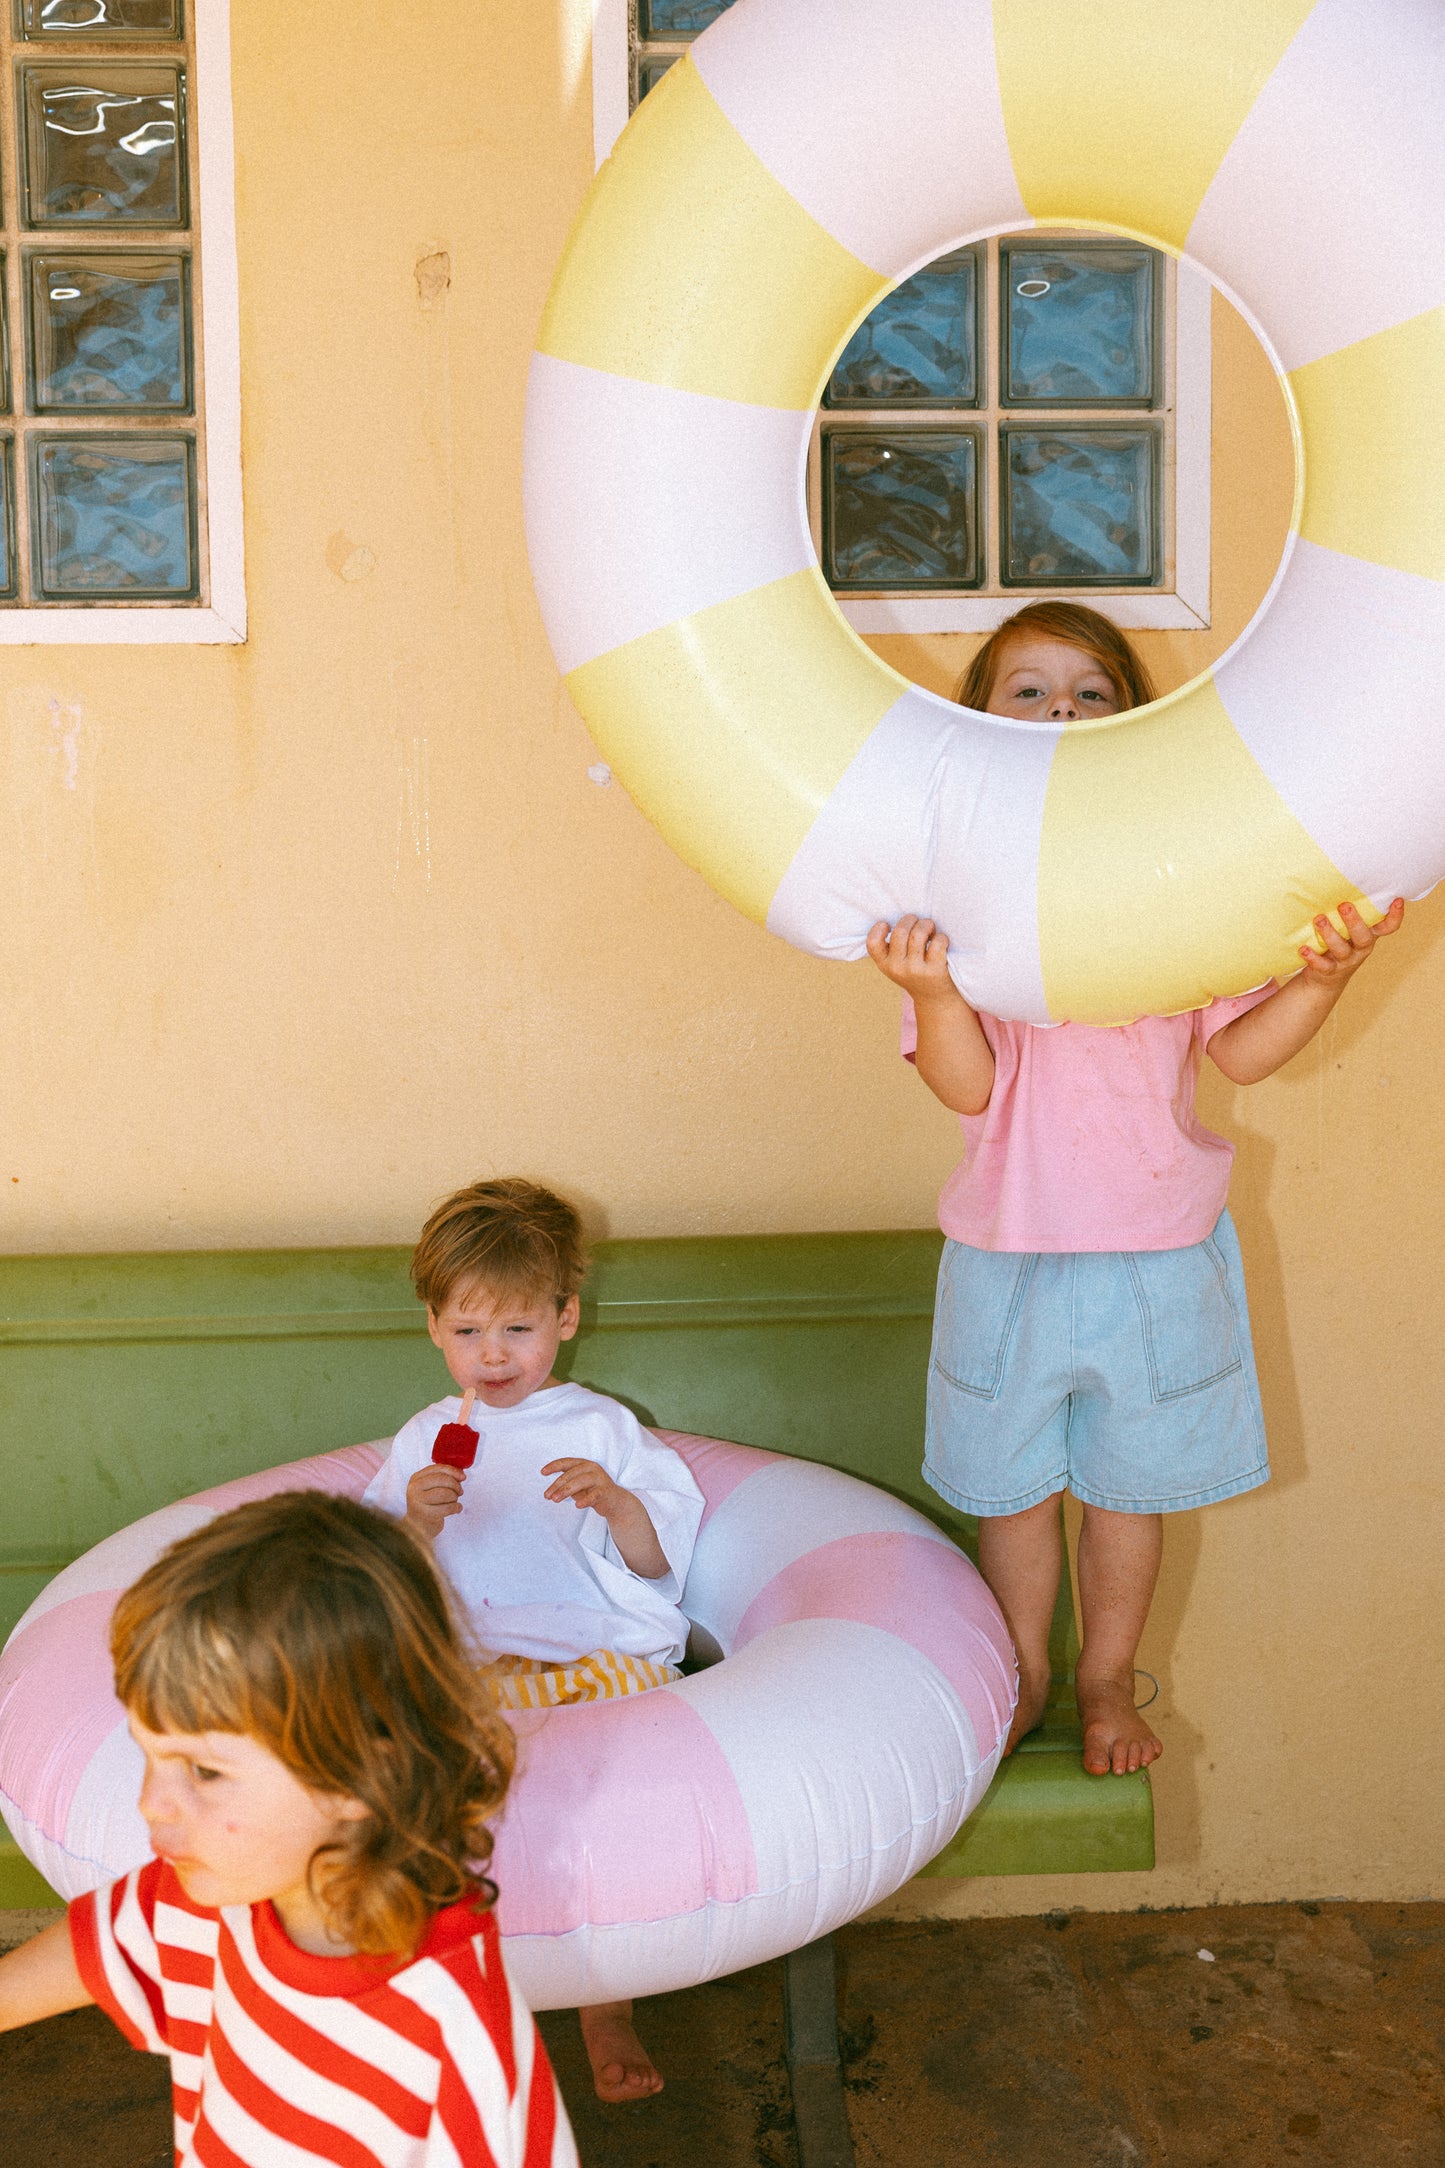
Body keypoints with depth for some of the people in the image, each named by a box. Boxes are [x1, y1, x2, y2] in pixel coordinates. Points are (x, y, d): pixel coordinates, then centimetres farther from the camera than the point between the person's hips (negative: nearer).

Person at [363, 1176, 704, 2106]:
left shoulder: (603, 1428, 13)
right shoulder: (425, 1441, 18)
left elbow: (664, 1559, 8)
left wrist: (616, 1501, -11)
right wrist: (416, 1521, -7)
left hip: (608, 1652, -1)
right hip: (475, 1662, 1)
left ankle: (608, 2003, -11)